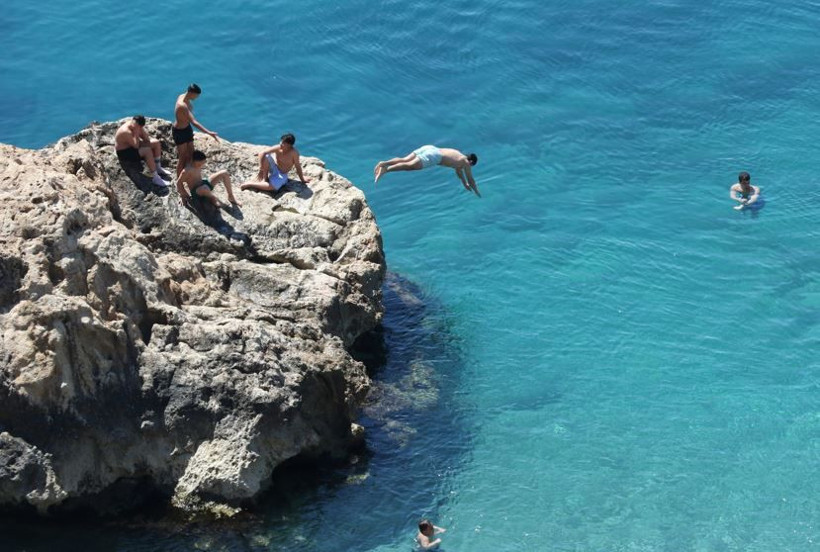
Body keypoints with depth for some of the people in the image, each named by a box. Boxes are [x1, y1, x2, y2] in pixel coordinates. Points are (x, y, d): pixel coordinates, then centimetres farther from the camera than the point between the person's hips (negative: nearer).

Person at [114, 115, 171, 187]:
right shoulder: (126, 132, -31)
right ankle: (155, 178, -30)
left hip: (133, 146, 10)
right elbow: (136, 146, -33)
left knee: (156, 142, 2)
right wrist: (136, 133, -33)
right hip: (124, 153, -10)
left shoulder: (137, 127, -5)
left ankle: (158, 168, 12)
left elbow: (146, 139, 1)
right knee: (147, 151, -30)